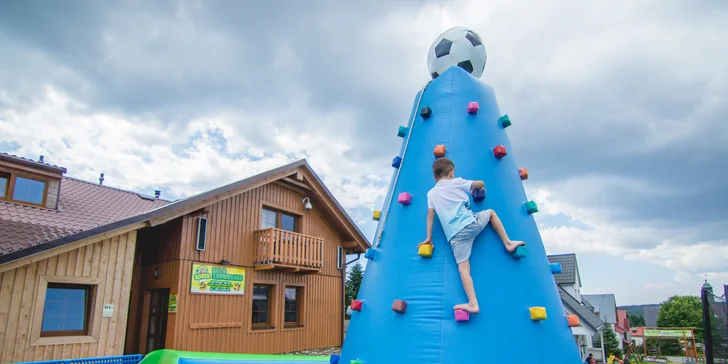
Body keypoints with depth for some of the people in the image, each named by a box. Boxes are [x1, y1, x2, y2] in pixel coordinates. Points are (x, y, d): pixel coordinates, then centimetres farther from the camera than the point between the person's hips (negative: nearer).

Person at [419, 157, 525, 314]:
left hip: (455, 235, 0)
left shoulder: (431, 193, 14)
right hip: (472, 223, 0)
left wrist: (429, 238, 14)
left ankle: (473, 304, -21)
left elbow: (430, 215, 10)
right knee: (490, 212, 30)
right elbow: (481, 184, 22)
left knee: (463, 268, -5)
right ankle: (508, 243, 27)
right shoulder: (457, 182, 11)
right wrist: (474, 188, 45)